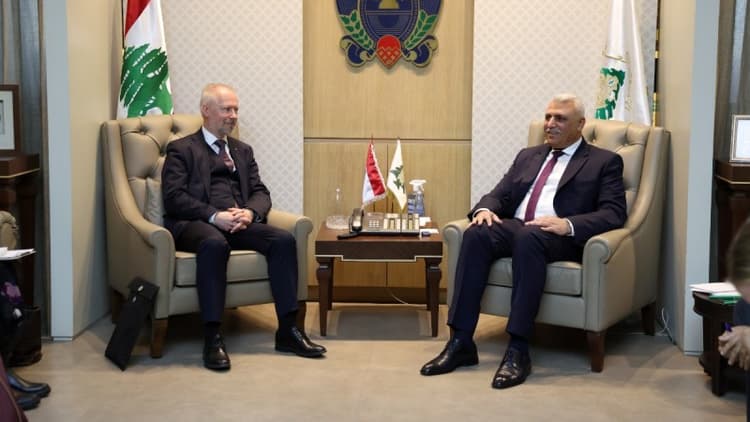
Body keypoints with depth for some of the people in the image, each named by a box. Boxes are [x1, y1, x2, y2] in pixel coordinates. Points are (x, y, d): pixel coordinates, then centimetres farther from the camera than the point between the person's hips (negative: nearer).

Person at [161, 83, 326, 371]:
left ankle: (288, 330, -19)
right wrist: (214, 216, -19)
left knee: (284, 239, -23)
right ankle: (212, 337, -36)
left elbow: (260, 192, 16)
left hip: (240, 222, 5)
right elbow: (174, 197, -5)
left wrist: (250, 212, -9)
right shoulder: (181, 149, 9)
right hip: (196, 223, -5)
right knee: (215, 243, -39)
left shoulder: (243, 150, 26)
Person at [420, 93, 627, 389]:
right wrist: (485, 209, -6)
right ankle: (460, 342, -30)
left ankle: (518, 350, -38)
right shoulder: (528, 156, 26)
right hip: (514, 226, 5)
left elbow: (613, 214, -3)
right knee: (476, 234, -28)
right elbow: (500, 195, 20)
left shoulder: (605, 162, 10)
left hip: (561, 238, -4)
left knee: (528, 238, -39)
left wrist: (568, 224, -21)